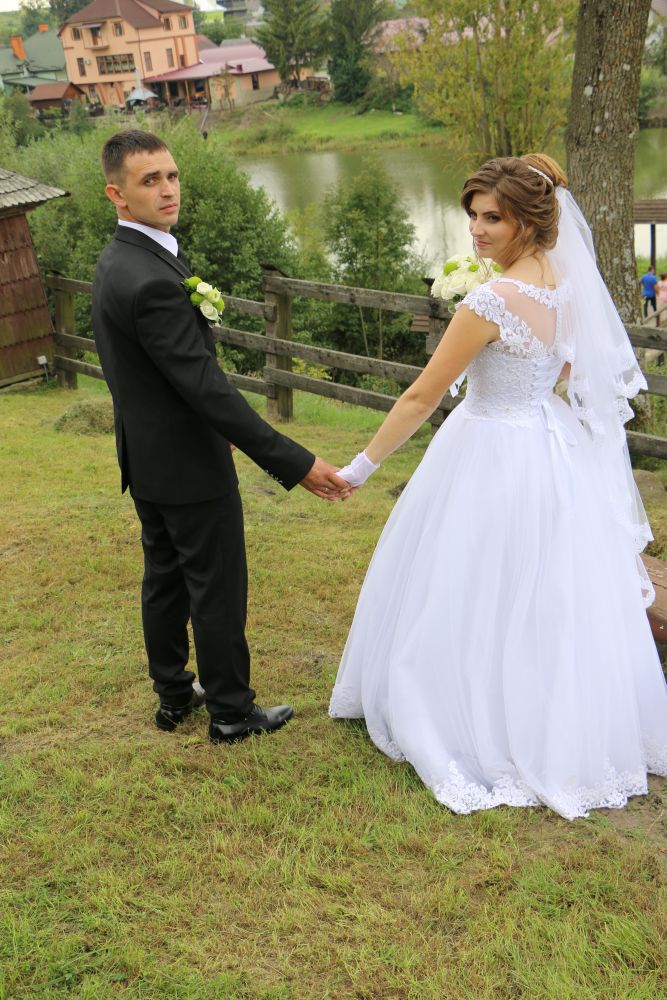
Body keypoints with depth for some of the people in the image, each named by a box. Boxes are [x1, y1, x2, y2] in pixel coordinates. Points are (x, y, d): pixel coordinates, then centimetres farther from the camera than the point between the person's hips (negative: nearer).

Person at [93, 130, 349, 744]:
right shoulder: (150, 280, -28)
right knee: (218, 587, 5)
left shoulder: (120, 260, 4)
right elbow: (206, 386, -30)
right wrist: (294, 464, -28)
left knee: (165, 578, 19)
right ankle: (232, 711, 21)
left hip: (148, 458, 10)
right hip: (188, 464, -10)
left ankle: (172, 695, 35)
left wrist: (214, 425, 22)